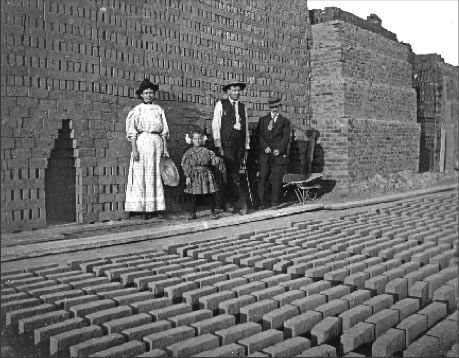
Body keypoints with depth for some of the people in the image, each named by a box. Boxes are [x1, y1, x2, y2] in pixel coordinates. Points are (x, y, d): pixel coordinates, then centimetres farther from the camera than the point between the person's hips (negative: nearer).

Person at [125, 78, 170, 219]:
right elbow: (132, 132, -1)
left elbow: (164, 131, 12)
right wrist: (134, 149, -11)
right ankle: (137, 207, -2)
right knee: (139, 175, -5)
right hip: (142, 142, -3)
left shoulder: (158, 109, 12)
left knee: (155, 176, 2)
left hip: (157, 142, 3)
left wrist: (165, 149, 6)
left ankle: (151, 208, 6)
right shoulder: (137, 110, 4)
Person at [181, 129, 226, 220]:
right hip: (195, 176, -1)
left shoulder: (207, 151, 2)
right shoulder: (189, 152, 0)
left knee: (211, 194, 3)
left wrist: (222, 170, -9)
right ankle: (193, 213, 17)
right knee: (194, 195, 4)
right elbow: (185, 165, -3)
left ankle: (213, 212, 16)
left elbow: (216, 160, 0)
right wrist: (187, 176, -11)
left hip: (206, 175, 1)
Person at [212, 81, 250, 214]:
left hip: (240, 144, 4)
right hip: (226, 143, -4)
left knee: (232, 174, 4)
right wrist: (218, 146, -9)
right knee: (233, 175, -10)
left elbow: (246, 128, 16)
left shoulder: (243, 107, 16)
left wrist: (246, 148, 10)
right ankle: (242, 203, -7)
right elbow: (215, 126, -1)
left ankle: (228, 203, 10)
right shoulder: (221, 104, 3)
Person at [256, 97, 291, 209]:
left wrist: (279, 149, -13)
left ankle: (275, 203, 8)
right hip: (265, 154, 1)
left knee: (276, 179, 0)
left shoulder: (285, 121, 10)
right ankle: (261, 202, 4)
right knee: (263, 178, -2)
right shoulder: (263, 119, 14)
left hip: (279, 154, -1)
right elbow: (259, 135, 6)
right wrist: (264, 146, -10)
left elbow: (286, 137, 1)